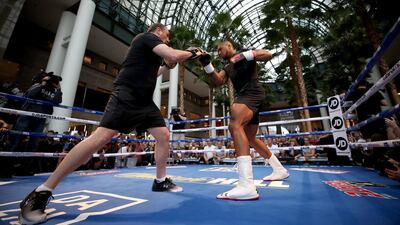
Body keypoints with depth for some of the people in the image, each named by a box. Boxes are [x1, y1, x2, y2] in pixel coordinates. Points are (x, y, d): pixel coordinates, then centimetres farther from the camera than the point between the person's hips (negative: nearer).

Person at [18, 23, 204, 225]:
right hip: (126, 95, -10)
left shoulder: (152, 49, 28)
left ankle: (160, 181, 15)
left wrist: (167, 66, 28)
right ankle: (42, 191, -6)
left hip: (144, 101, 10)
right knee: (102, 136, -20)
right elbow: (173, 55, -13)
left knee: (164, 135, 3)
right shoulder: (147, 37, 2)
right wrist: (192, 53, 6)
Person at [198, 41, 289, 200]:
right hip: (245, 96, 9)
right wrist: (207, 65, -1)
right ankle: (279, 170, 30)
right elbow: (218, 81, 8)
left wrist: (245, 55, -12)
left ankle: (247, 186, -41)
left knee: (235, 125, -33)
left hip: (252, 93, -9)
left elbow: (268, 55, -2)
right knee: (251, 139, 14)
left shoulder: (245, 53, 10)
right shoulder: (228, 68, 26)